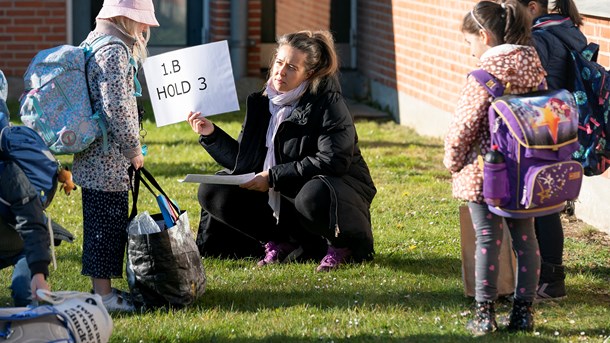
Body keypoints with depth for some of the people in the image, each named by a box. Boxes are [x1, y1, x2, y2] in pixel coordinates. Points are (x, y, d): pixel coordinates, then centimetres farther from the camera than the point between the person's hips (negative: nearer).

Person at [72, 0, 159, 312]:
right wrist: (133, 149, -12)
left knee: (100, 224, 15)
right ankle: (104, 294, 0)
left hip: (92, 157, 10)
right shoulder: (114, 52, -16)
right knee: (109, 224, -4)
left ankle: (101, 288, 21)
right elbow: (117, 108, -23)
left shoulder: (92, 46, 16)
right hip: (109, 159, -10)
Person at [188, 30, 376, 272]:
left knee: (314, 196, -42)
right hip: (280, 198, 7)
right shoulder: (263, 103, 5)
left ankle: (343, 245, -9)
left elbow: (332, 161, -25)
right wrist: (211, 135, -5)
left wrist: (274, 176, -23)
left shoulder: (327, 102, -15)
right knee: (211, 193, -4)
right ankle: (286, 242, -6)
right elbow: (243, 161, 11)